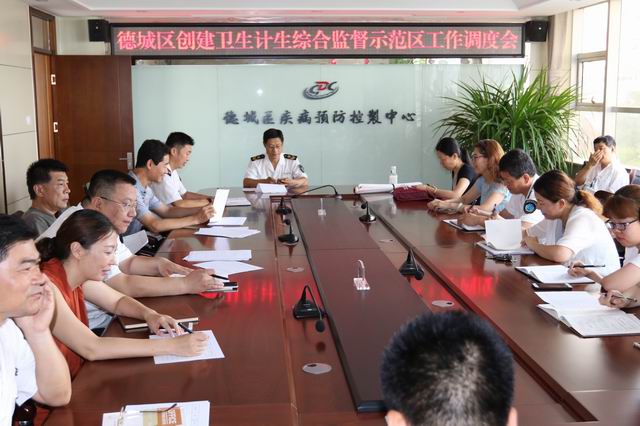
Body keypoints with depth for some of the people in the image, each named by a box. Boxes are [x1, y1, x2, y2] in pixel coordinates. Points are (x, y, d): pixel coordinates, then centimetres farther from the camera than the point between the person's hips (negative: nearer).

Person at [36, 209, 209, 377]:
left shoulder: (78, 274, -2)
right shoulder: (46, 286, -23)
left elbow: (118, 301, 14)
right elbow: (92, 349, -28)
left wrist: (149, 314, -7)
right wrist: (170, 345, -27)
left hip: (77, 376, 7)